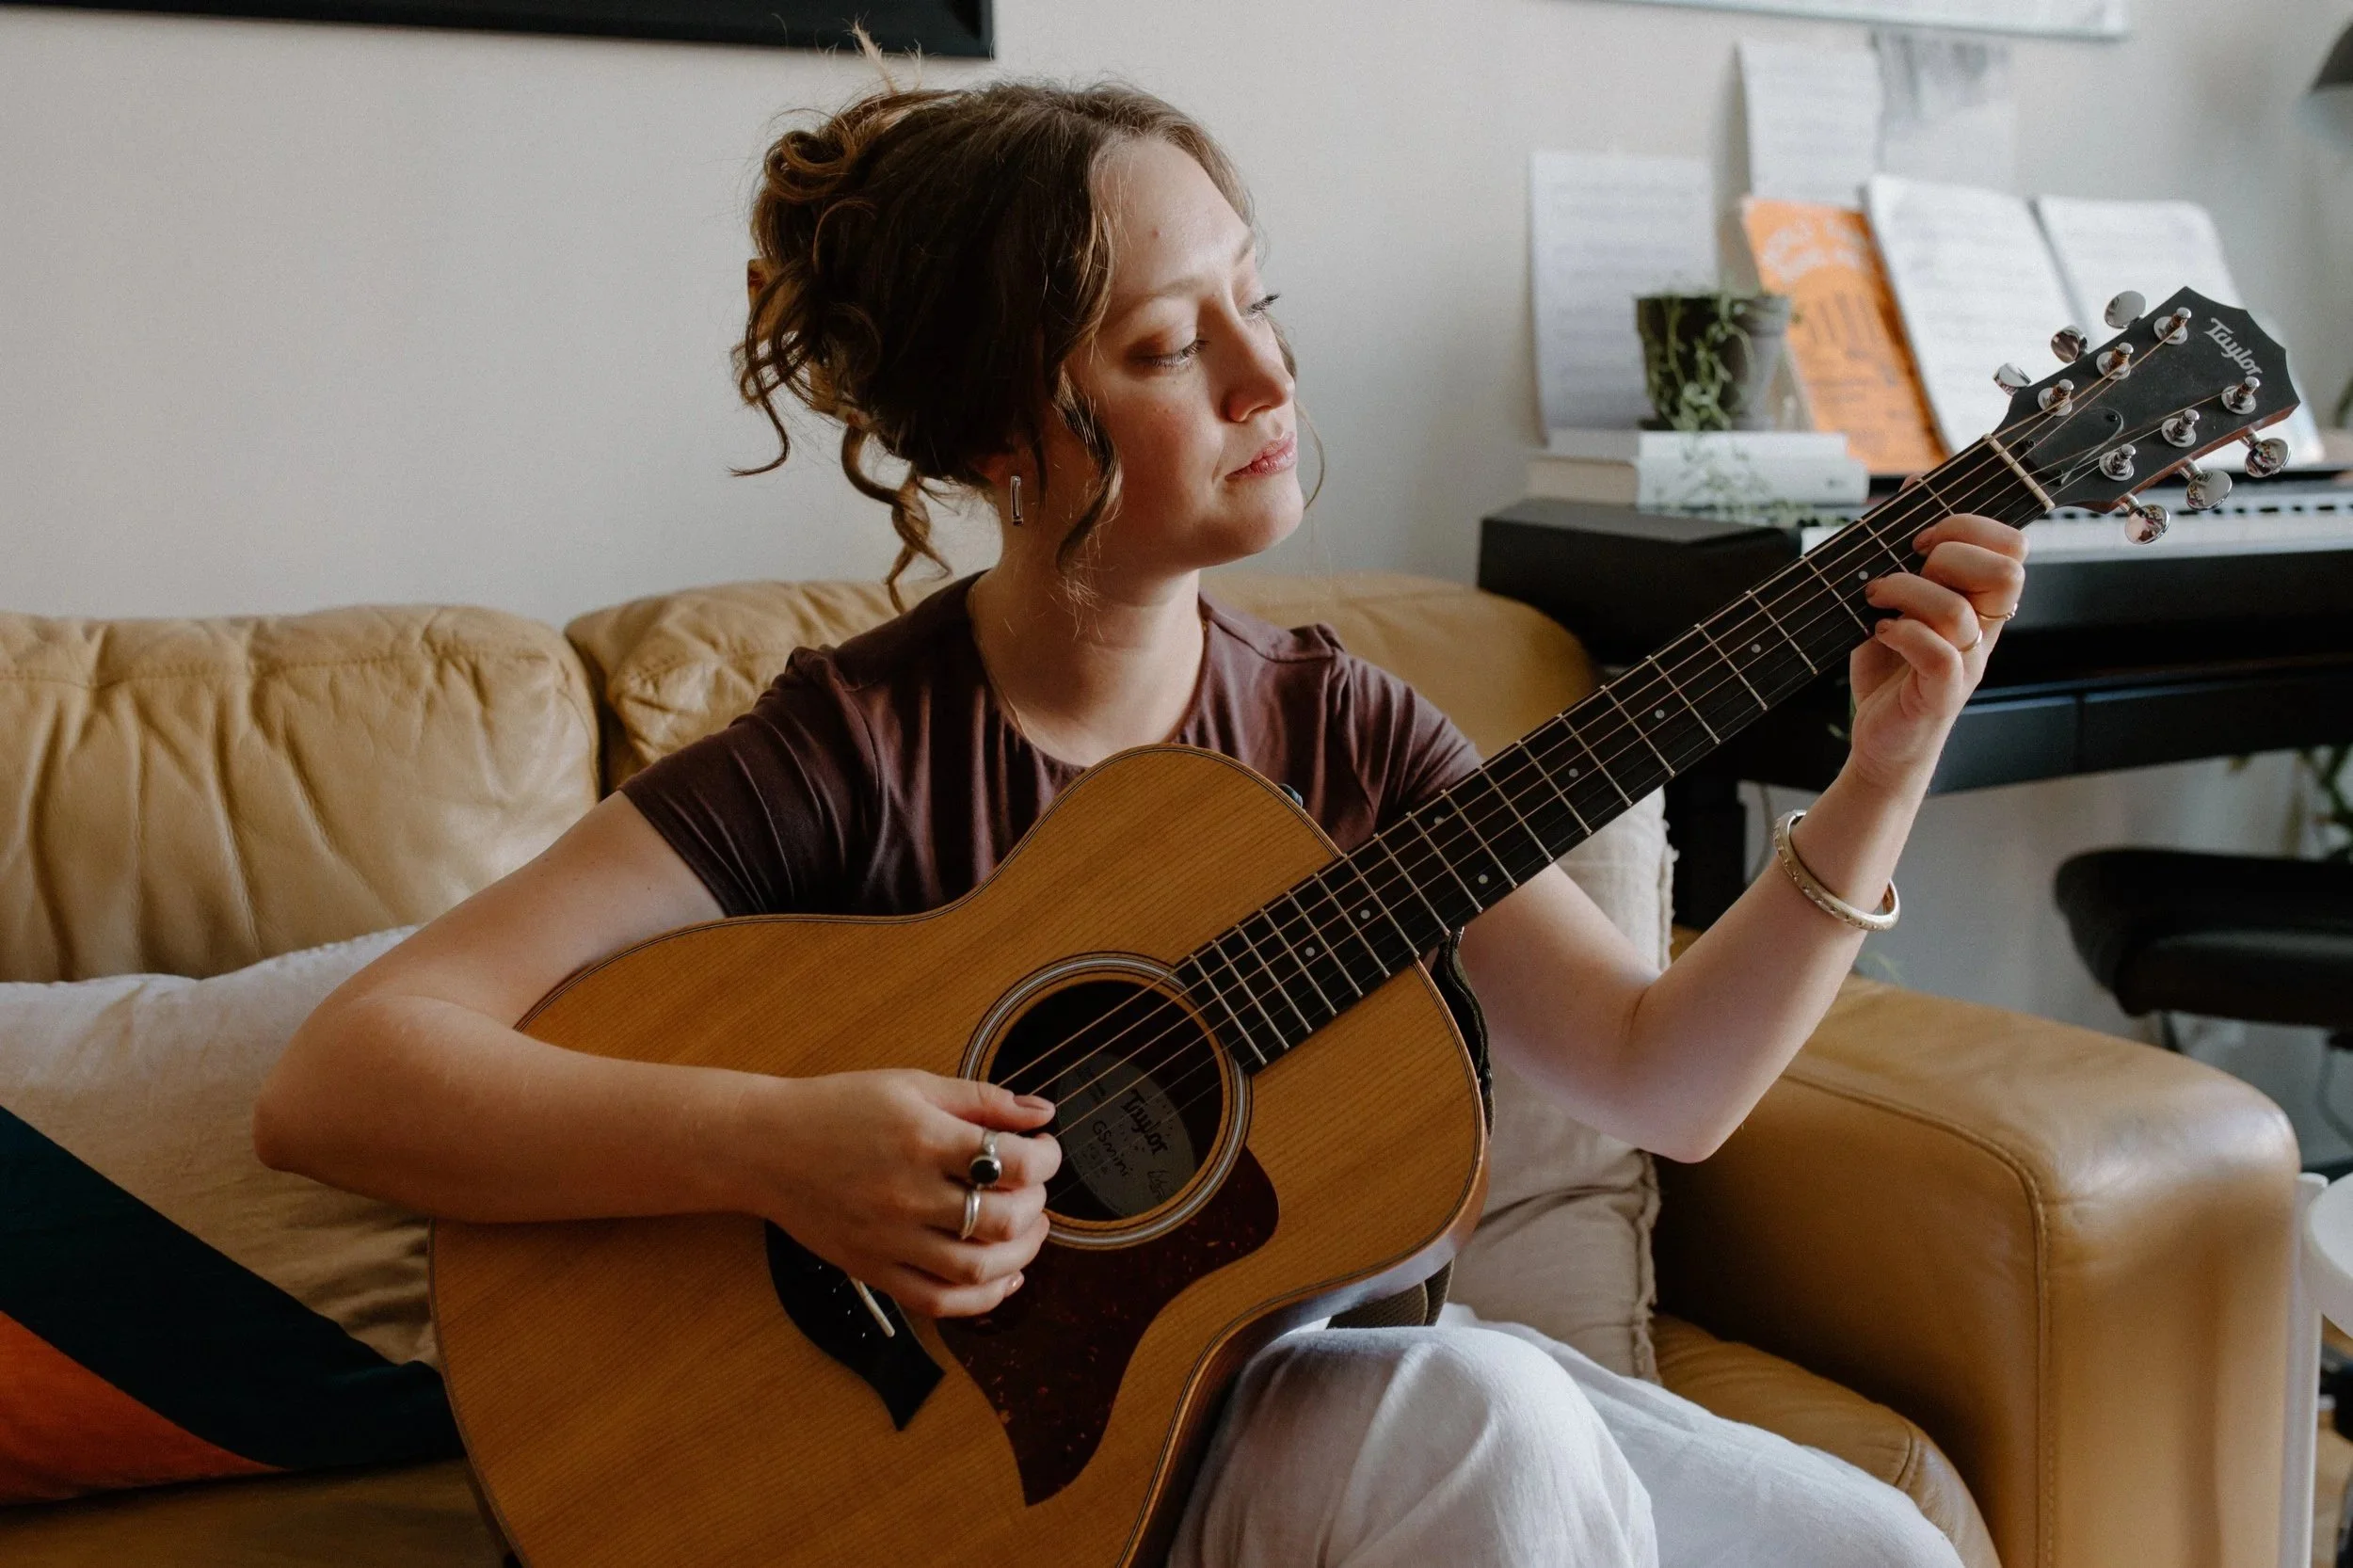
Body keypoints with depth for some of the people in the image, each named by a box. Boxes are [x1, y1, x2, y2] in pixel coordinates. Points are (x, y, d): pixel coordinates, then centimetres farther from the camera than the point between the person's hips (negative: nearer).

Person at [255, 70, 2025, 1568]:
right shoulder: (855, 752, -15)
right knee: (1493, 1416, -31)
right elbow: (336, 1080, -20)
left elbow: (1663, 1080, -3)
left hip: (1345, 1385, 5)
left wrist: (1877, 790, -15)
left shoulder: (1336, 729, 0)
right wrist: (771, 1146, -34)